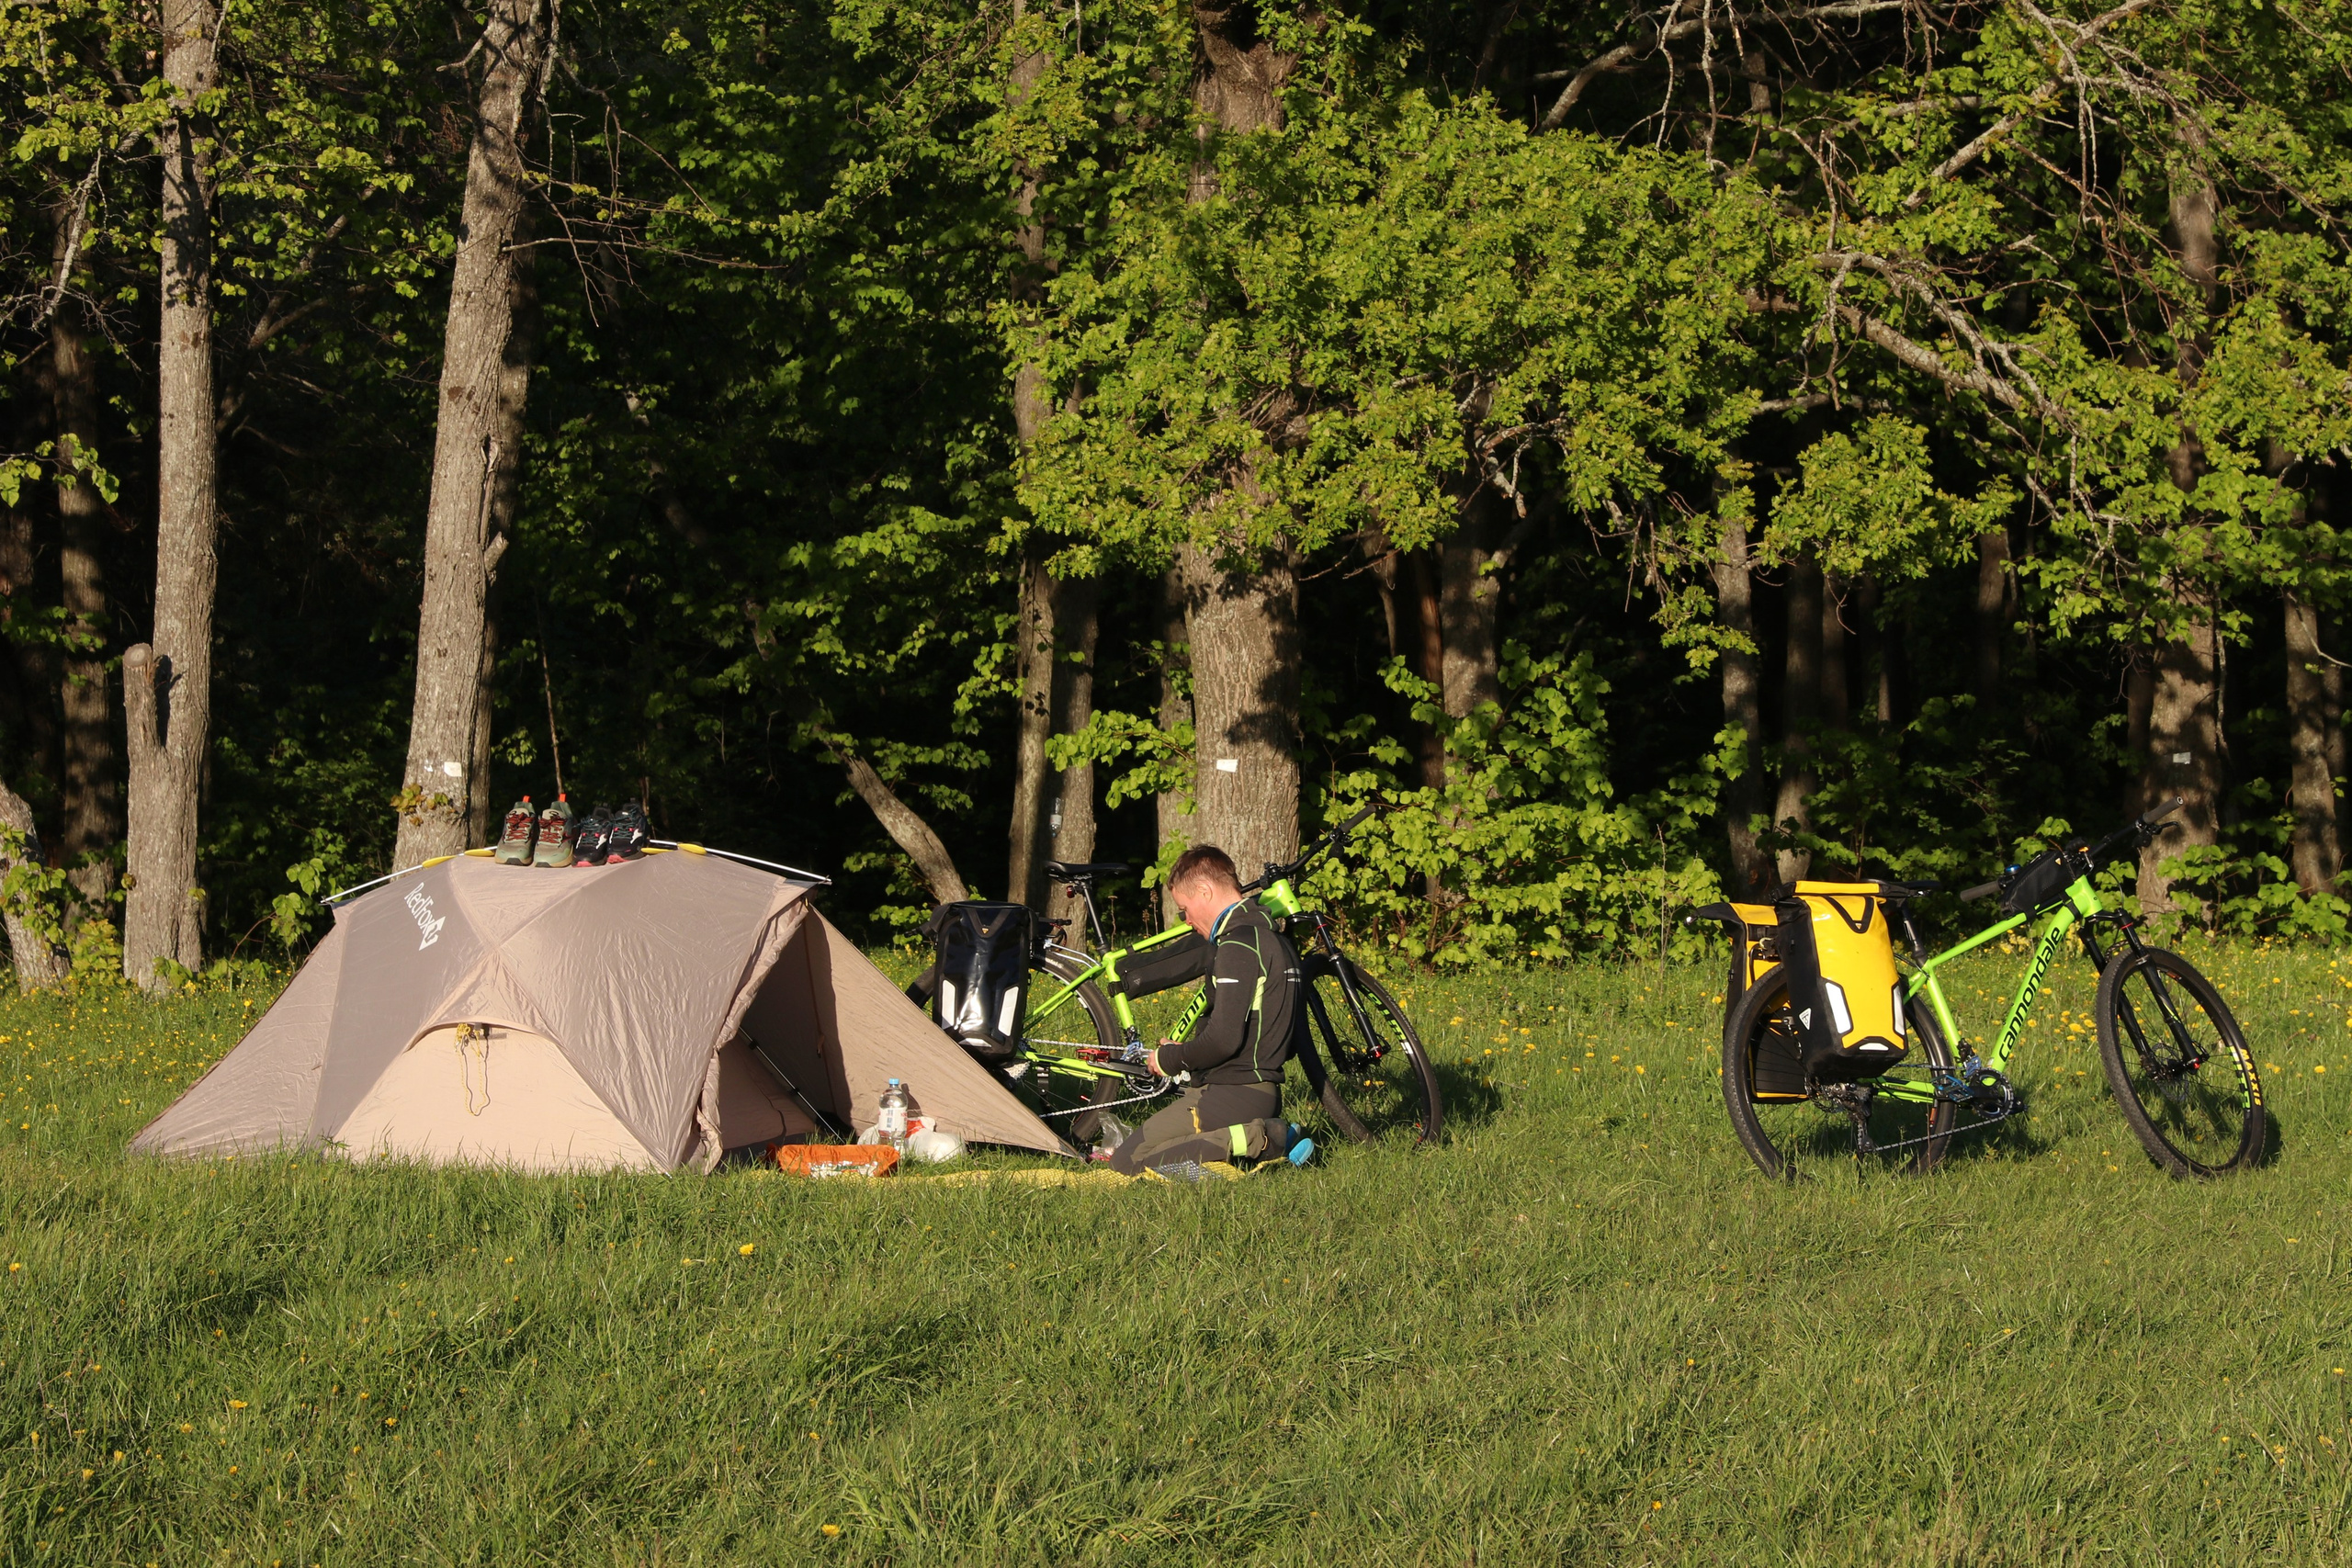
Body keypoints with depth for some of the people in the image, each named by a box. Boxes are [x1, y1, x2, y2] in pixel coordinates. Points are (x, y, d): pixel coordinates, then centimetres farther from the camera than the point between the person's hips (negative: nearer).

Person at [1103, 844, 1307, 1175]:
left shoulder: (1239, 944, -17)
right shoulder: (1264, 932, 13)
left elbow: (1223, 1039, -23)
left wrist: (1170, 1058, -5)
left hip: (1231, 1095, -10)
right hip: (1263, 1091, 10)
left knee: (1126, 1160, -8)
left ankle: (1252, 1141, -13)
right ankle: (1268, 1136, 6)